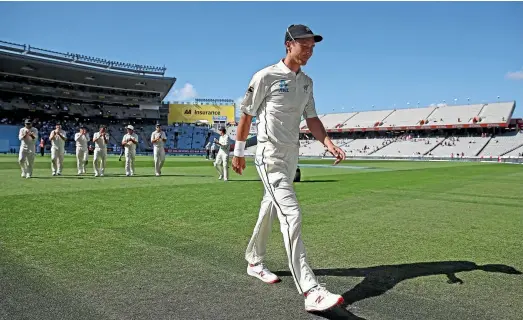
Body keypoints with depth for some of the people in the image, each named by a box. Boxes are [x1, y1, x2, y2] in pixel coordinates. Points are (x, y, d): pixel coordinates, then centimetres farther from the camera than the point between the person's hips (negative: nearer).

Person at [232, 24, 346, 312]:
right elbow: (246, 114, -2)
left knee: (271, 209, 17)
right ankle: (310, 291, -20)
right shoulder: (266, 77, -8)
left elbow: (311, 119, 11)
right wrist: (239, 151, 1)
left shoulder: (306, 82, 12)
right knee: (291, 215, -18)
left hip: (292, 155, 8)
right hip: (270, 155, -8)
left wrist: (329, 144, -5)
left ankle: (254, 262, 36)